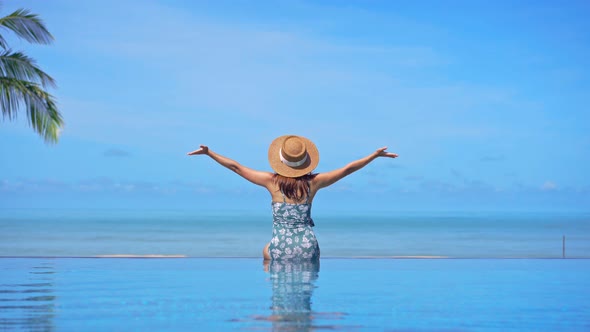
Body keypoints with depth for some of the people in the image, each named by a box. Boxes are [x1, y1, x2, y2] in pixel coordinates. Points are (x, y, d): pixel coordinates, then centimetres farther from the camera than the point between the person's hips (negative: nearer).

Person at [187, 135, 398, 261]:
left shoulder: (272, 181, -7)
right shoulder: (313, 182, -5)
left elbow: (236, 167, -3)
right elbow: (347, 169, 2)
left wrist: (208, 153, 5)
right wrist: (376, 155, 10)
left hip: (281, 249, 0)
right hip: (308, 248, 0)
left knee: (266, 253, 33)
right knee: (314, 256, 33)